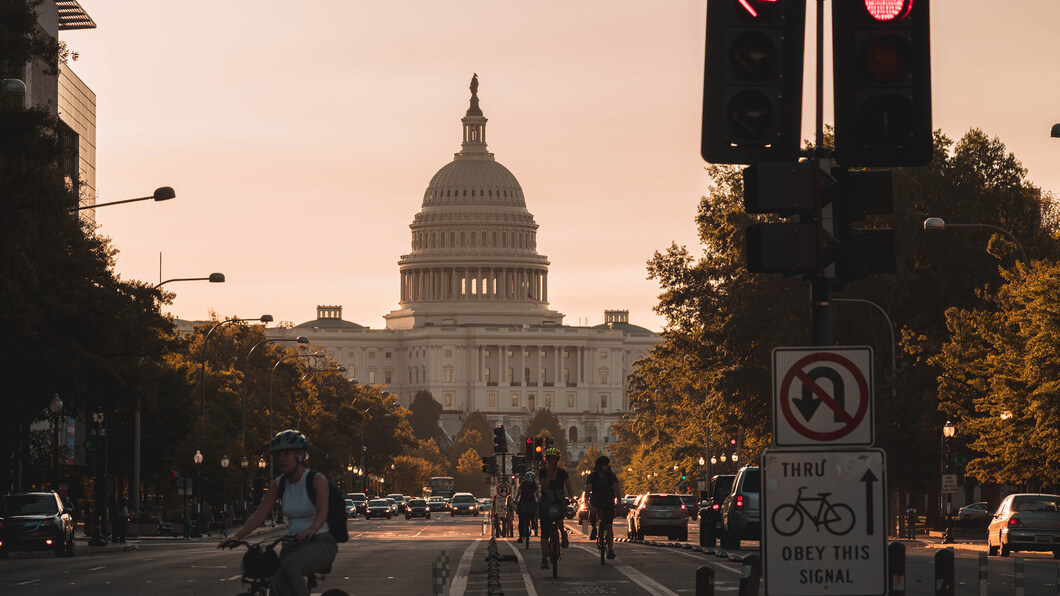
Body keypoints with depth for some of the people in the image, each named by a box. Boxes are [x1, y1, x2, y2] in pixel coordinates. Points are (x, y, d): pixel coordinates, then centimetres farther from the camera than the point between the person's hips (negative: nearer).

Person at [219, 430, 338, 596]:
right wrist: (237, 535, -14)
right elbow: (259, 515, 2)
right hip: (293, 545, 5)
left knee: (289, 567, -36)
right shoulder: (278, 484, 7)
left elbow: (323, 511, -24)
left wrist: (312, 529, -45)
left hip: (320, 544, -5)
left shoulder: (316, 480, -8)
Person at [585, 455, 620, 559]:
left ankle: (610, 550, -2)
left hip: (608, 503, 0)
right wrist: (587, 503, -41)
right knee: (592, 511, -34)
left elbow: (617, 490, -19)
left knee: (609, 527, -5)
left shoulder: (612, 476, -9)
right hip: (595, 502, 0)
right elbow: (588, 490, -24)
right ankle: (594, 528, -5)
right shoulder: (592, 476, -13)